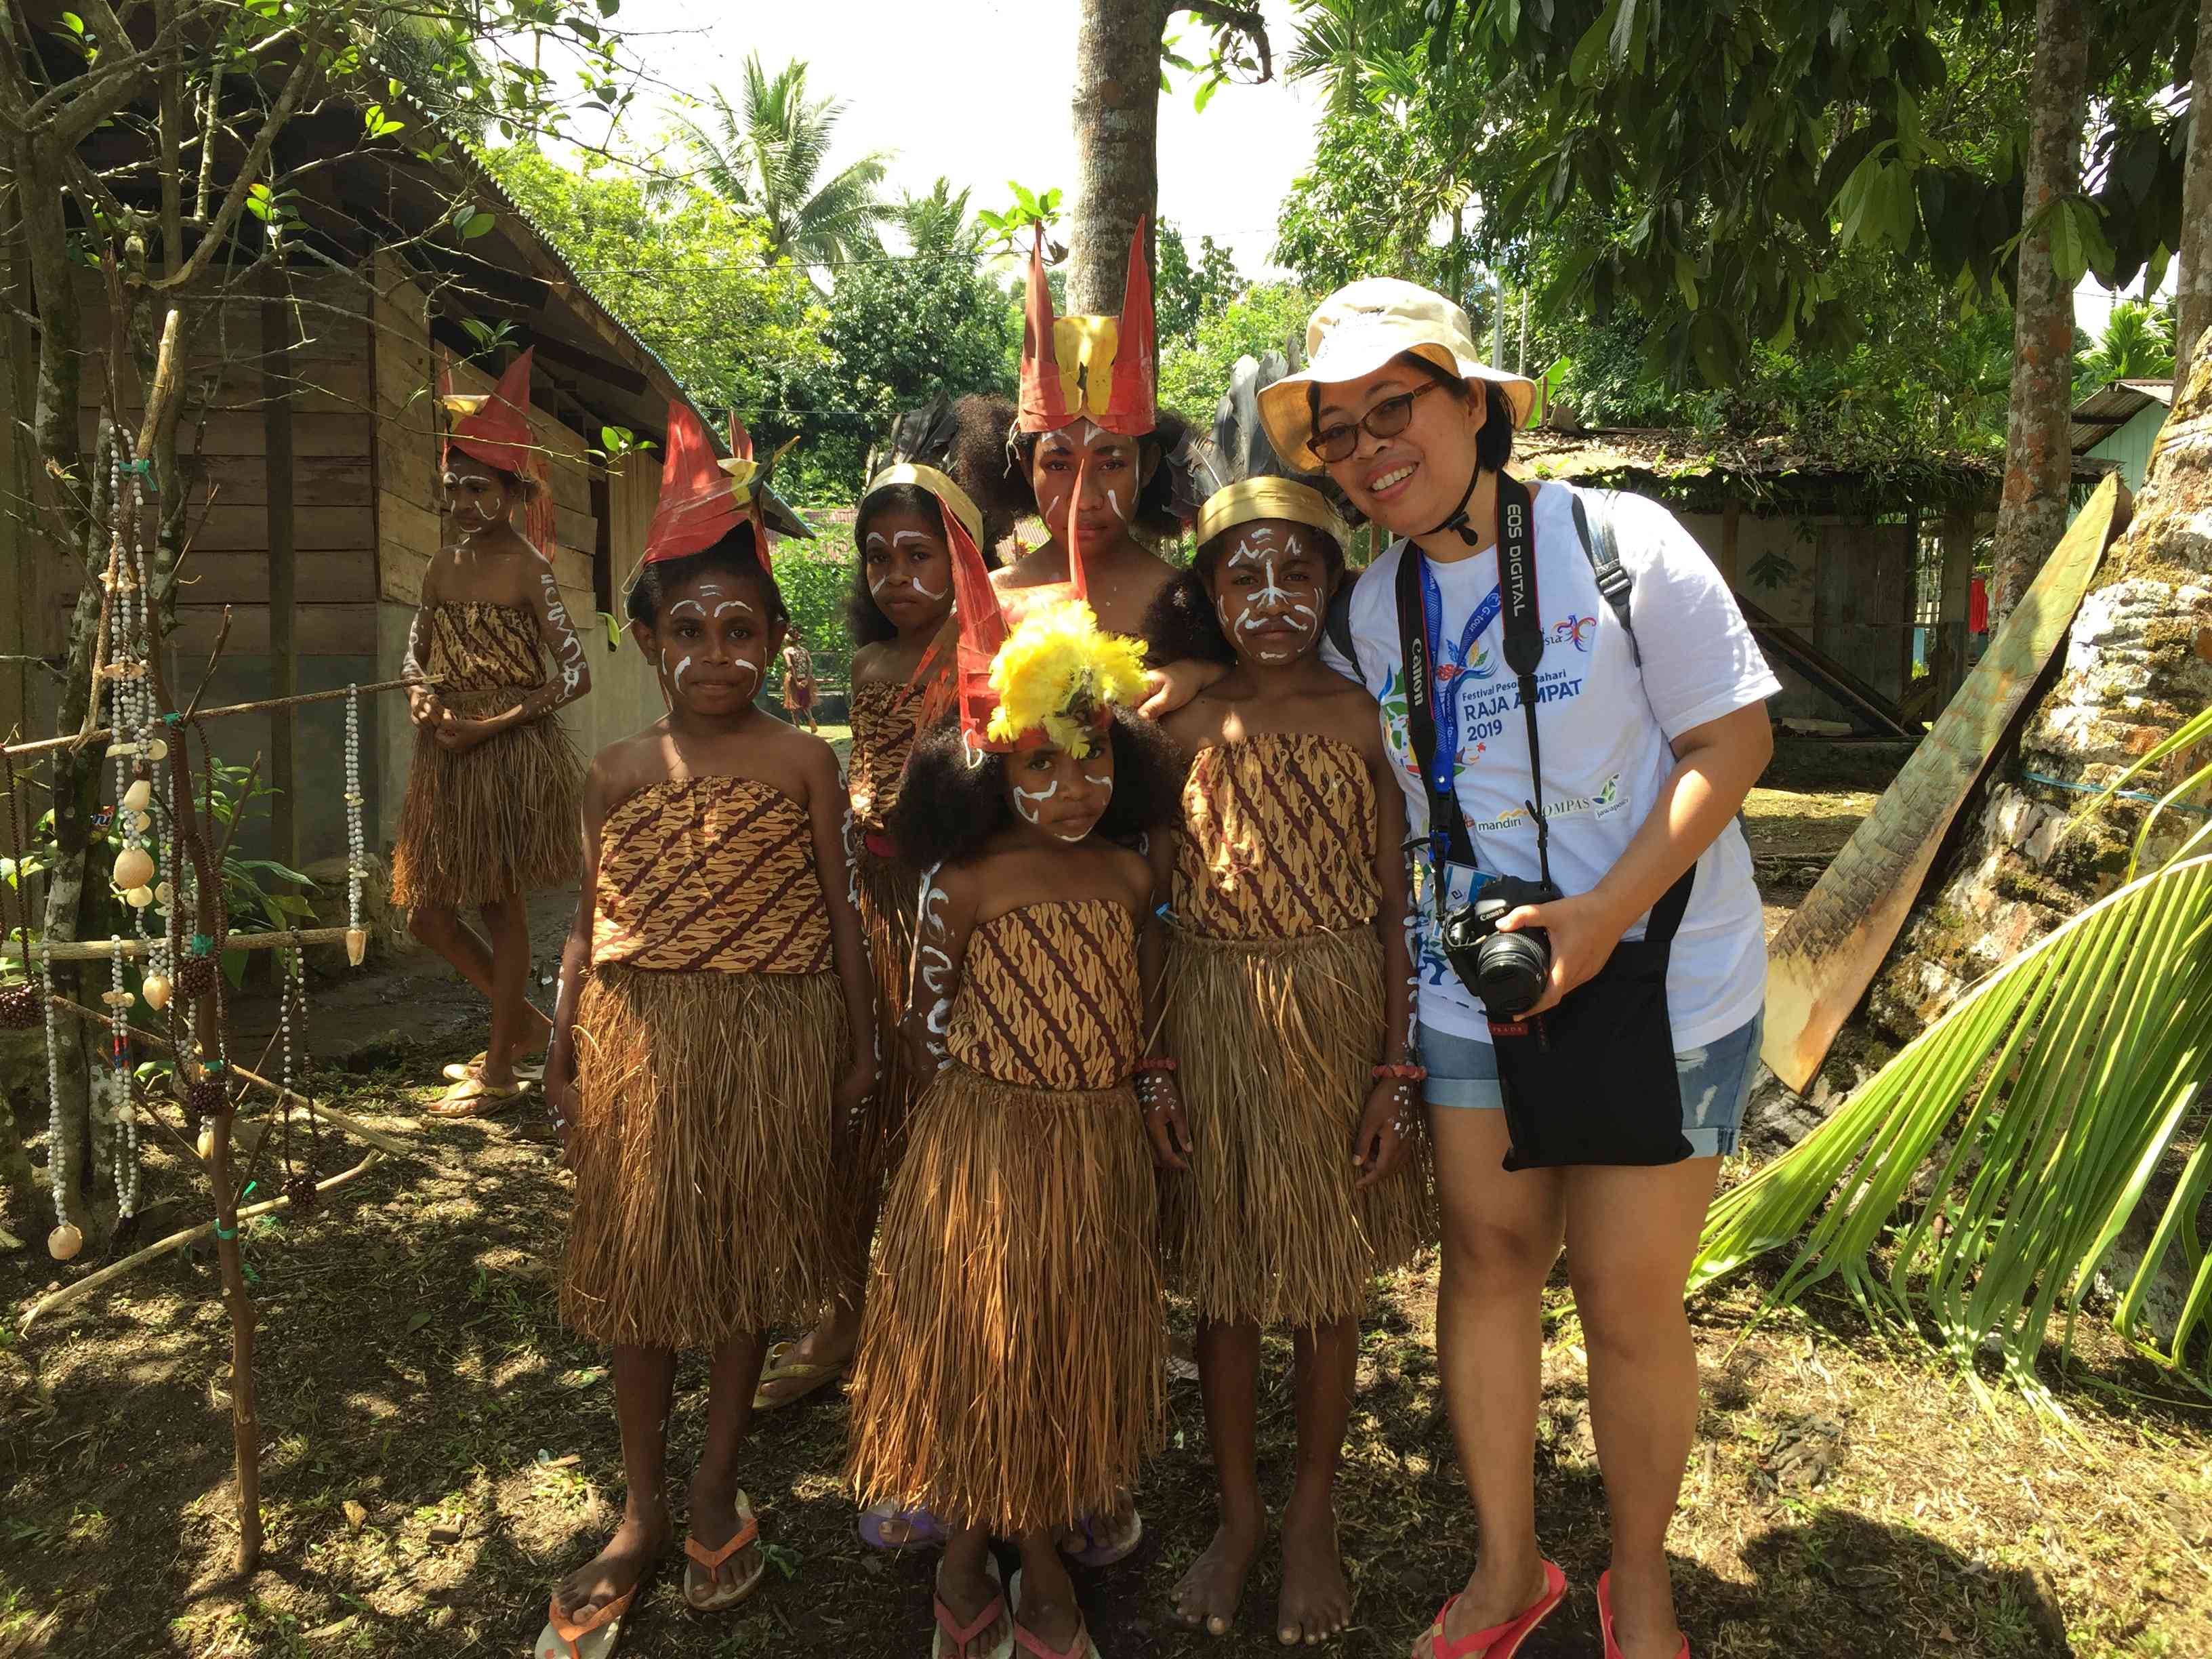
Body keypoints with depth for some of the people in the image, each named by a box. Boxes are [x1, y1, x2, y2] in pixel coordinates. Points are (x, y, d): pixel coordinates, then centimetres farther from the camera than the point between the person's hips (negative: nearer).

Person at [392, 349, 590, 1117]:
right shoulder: (442, 567, 9)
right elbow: (414, 657, 18)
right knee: (427, 912, 10)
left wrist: (492, 725, -18)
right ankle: (525, 1021, 30)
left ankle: (501, 1066, 16)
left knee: (500, 906, 2)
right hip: (444, 755, 7)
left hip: (513, 751, -7)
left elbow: (577, 673, -15)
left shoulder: (527, 569, -10)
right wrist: (421, 695, -4)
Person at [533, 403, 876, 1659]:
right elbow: (594, 925, 7)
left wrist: (860, 1046, 0)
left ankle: (719, 1494, 33)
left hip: (769, 1041, -2)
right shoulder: (620, 771, 3)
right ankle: (641, 1518, 31)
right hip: (639, 1039, 3)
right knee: (639, 1271, 12)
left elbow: (838, 910, -1)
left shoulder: (802, 762, -4)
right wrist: (565, 1058, 6)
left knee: (749, 1264, 12)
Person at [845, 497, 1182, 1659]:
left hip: (1099, 1145, 4)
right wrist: (990, 1094, -6)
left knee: (1073, 1344, 15)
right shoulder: (967, 884, -13)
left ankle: (1042, 1547, 36)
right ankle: (965, 1556, 32)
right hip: (984, 1144, -4)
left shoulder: (1127, 877, -1)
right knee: (975, 1343, 9)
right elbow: (927, 1017, -8)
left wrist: (1121, 1076, -2)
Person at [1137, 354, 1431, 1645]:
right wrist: (1153, 1067, -2)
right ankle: (1238, 1517, 35)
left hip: (1338, 1024, -1)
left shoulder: (1365, 719, -4)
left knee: (1329, 1286, 13)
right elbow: (1156, 906, 1)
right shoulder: (1186, 726, -1)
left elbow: (1397, 906, -3)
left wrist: (1397, 1071, -6)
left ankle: (1313, 1521, 35)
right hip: (1213, 1020, 1)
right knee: (1224, 1283, 14)